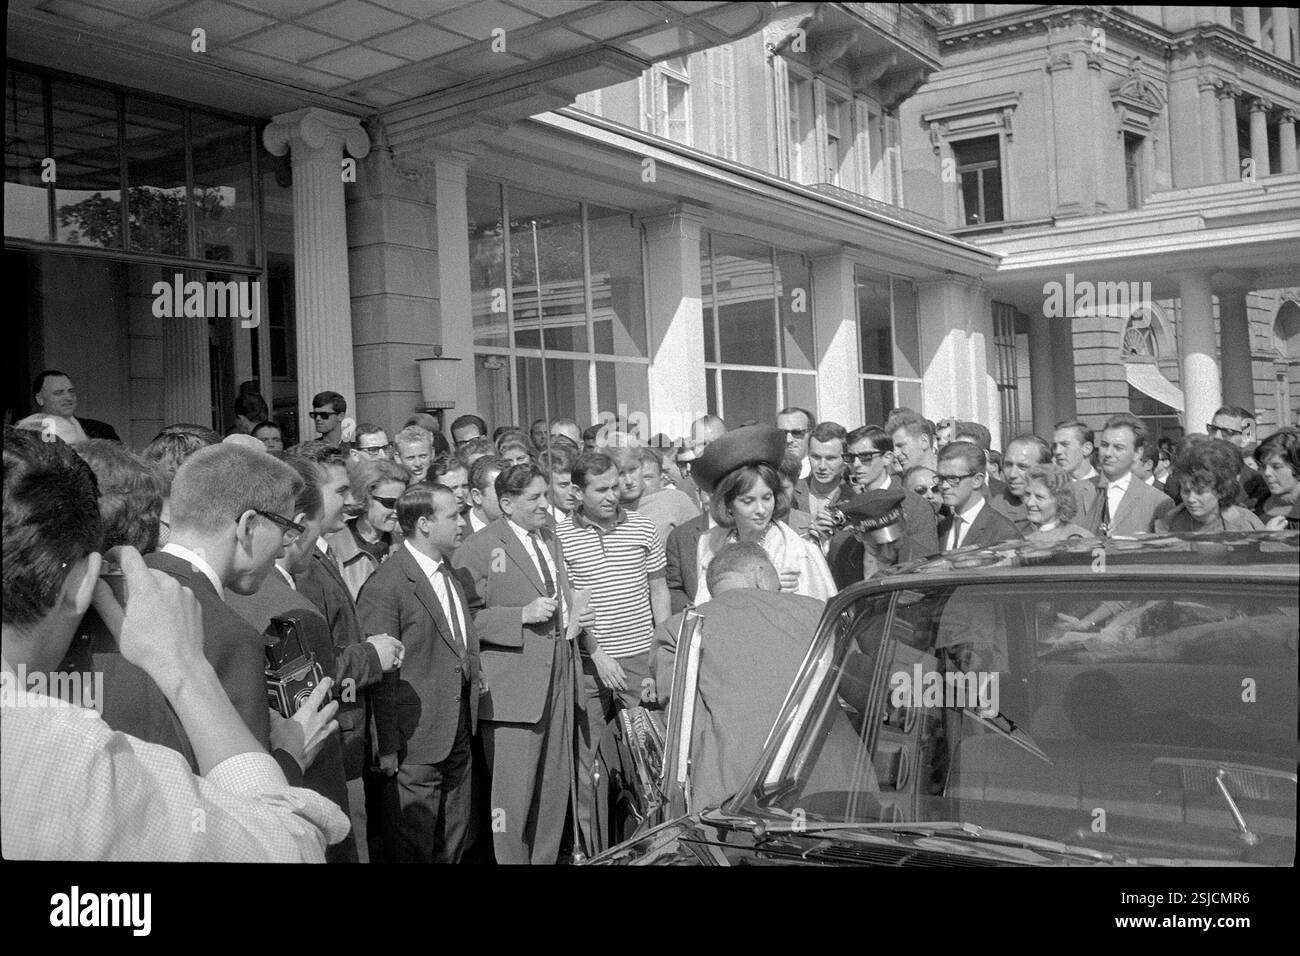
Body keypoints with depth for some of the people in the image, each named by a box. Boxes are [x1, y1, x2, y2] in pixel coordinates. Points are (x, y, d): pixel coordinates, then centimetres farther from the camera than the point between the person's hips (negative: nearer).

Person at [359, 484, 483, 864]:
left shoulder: (449, 574, 10)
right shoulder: (385, 586, -17)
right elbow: (379, 674, -16)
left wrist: (474, 675, 9)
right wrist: (387, 747, -15)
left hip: (459, 738, 8)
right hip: (417, 745, -8)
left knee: (456, 844, 18)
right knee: (416, 848, 7)